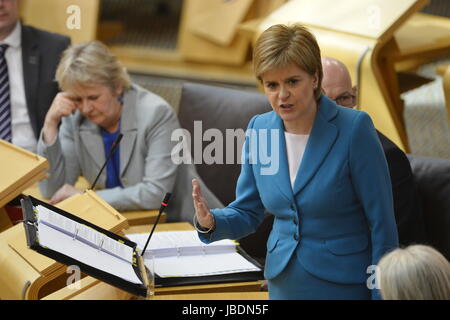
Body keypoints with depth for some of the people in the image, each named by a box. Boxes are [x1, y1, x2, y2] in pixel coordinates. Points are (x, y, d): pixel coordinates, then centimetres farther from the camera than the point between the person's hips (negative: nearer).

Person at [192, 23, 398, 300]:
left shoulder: (353, 128, -16)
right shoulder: (259, 129, -1)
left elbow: (382, 223, -13)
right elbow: (248, 212, 7)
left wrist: (381, 293, -15)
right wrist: (210, 222, -14)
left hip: (344, 286, -5)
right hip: (284, 284, 5)